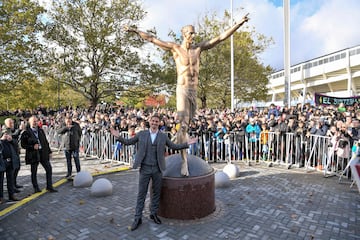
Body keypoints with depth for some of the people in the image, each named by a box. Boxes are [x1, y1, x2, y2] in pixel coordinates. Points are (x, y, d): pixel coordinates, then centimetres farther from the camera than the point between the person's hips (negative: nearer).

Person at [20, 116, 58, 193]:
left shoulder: (41, 131, 11)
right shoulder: (26, 133, -5)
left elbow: (45, 142, 15)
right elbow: (23, 145, -6)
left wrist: (49, 151, 12)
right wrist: (33, 147, -18)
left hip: (43, 153, 4)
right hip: (33, 154, -4)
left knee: (49, 169, 1)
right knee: (34, 172, 8)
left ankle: (49, 186, 10)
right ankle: (36, 188, 22)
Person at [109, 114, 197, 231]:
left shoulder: (163, 136, 2)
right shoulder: (141, 134, 0)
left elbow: (174, 146, 6)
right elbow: (128, 142, 5)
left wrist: (187, 144, -3)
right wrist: (118, 136, -10)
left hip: (157, 169, 1)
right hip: (145, 168, -1)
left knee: (156, 192, 12)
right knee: (141, 194, 6)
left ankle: (154, 213, 32)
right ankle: (138, 218, 18)